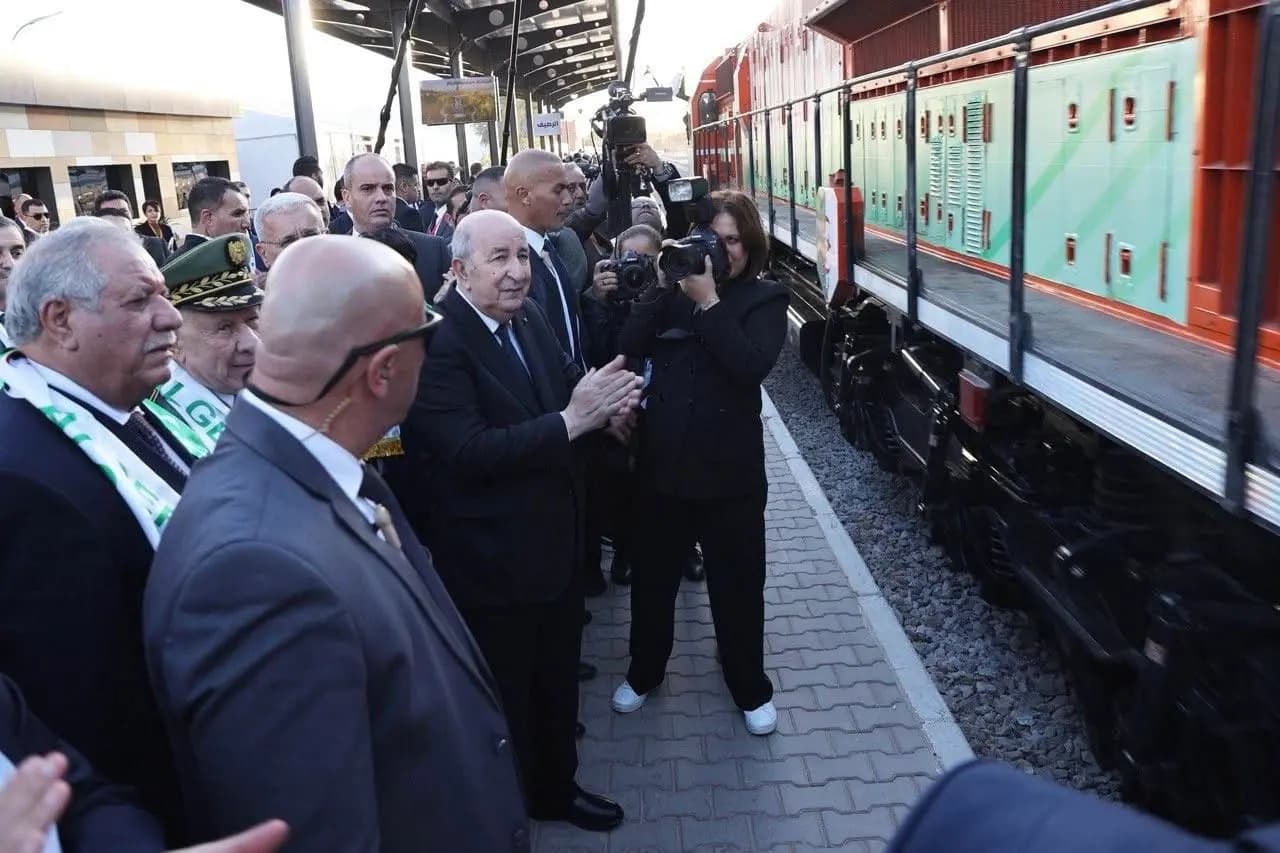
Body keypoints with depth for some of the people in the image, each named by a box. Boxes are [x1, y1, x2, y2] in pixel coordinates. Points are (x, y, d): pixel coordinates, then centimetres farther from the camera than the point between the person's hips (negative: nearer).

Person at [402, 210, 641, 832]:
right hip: (492, 561, -8)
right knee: (505, 698, 14)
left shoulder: (529, 316, 2)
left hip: (555, 543, 8)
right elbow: (469, 450, -30)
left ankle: (556, 788, 49)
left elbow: (566, 385, 7)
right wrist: (571, 420, -32)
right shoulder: (439, 342, -23)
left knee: (557, 681, 25)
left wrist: (604, 401, -16)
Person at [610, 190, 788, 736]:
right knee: (652, 576, 17)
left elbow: (752, 366, -21)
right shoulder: (671, 290, 5)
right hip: (662, 461, 3)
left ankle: (750, 687, 33)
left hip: (729, 469, -2)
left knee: (737, 585, 11)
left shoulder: (764, 299, -3)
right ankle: (644, 671, 40)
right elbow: (628, 349, -9)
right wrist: (663, 288, -15)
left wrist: (708, 302, -21)